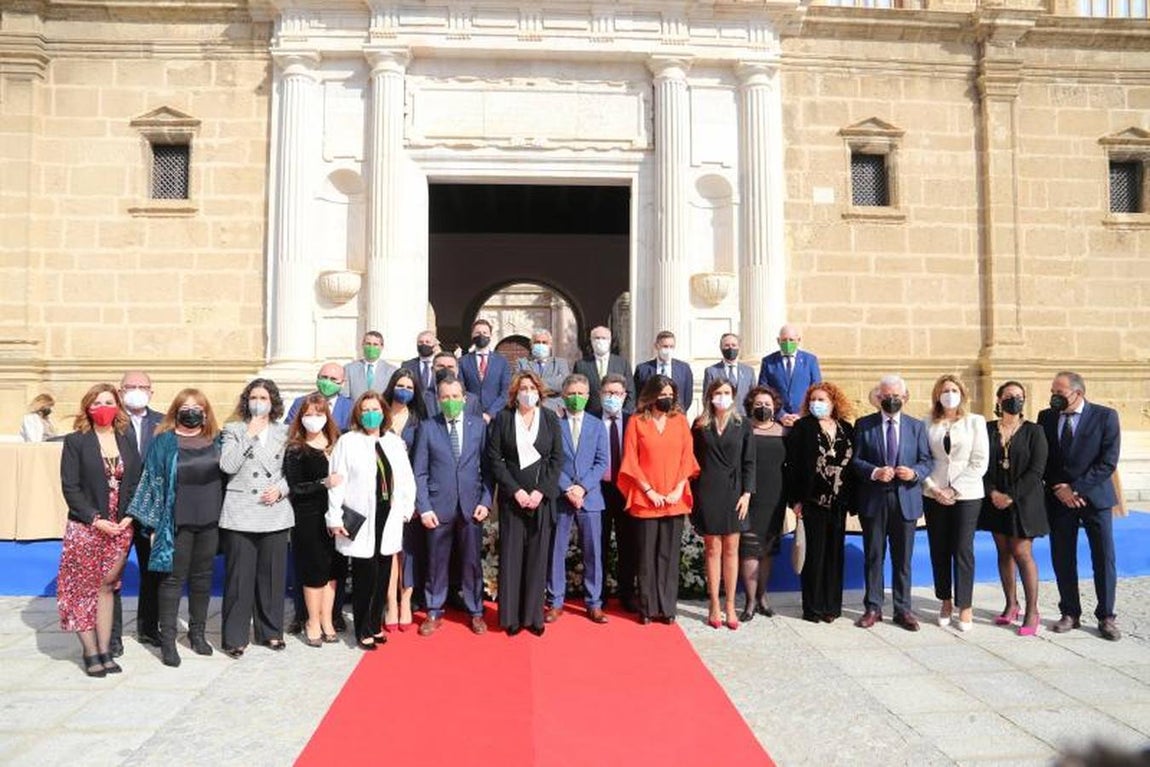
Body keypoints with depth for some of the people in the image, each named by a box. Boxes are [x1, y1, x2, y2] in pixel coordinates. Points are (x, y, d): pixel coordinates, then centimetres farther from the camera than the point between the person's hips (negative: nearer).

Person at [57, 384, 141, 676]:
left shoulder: (127, 441, 8)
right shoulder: (76, 441, -2)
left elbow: (136, 483, 8)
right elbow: (70, 486, -7)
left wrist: (129, 516, -6)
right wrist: (95, 519, -14)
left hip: (120, 528, 3)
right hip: (86, 528, -3)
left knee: (106, 588, 9)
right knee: (83, 589, 3)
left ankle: (105, 650, 14)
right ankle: (90, 653, 10)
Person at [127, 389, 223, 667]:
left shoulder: (216, 441, 7)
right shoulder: (164, 442, -2)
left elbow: (226, 476, 12)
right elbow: (152, 482, -3)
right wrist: (153, 524, -8)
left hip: (209, 521, 3)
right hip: (177, 522, -3)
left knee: (202, 577, 12)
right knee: (173, 578, 3)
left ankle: (197, 632, 25)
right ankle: (167, 639, 11)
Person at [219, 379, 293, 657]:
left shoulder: (284, 432, 10)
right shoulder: (233, 430, 5)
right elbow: (228, 466, -10)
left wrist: (280, 489, -7)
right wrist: (249, 435, -10)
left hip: (275, 513, 2)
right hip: (240, 514, -2)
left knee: (272, 575, 8)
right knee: (239, 576, 1)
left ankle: (270, 631, 22)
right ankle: (235, 637, 12)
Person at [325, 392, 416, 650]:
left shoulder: (395, 442, 10)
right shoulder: (347, 442, -2)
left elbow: (406, 478, 13)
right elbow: (337, 482, -6)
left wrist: (406, 508, 6)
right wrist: (335, 518, -9)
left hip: (388, 518, 4)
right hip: (361, 520, -4)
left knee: (383, 574, 10)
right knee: (365, 574, -1)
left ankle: (376, 625, 24)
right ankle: (363, 631, 12)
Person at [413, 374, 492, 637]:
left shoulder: (479, 424, 3)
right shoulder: (427, 428, 1)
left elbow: (487, 466, 4)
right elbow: (419, 473, 1)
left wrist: (486, 501, -3)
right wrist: (424, 508, -6)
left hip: (471, 506, 1)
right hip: (439, 506, 0)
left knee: (472, 561, 8)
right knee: (436, 562, 8)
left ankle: (475, 612, 23)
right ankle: (434, 613, 24)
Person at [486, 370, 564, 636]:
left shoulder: (550, 419, 6)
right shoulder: (502, 418, 2)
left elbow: (557, 458, 3)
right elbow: (494, 458, -1)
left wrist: (541, 491, -8)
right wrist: (515, 490, -9)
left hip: (542, 497, 1)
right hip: (512, 497, -1)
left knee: (538, 555, 3)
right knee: (511, 555, 1)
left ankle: (533, 615, 12)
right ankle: (511, 616, 10)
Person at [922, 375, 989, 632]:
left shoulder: (975, 421, 2)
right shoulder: (929, 425, 5)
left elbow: (979, 463, -3)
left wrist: (955, 490, -9)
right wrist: (933, 488, -9)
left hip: (966, 495, -2)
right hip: (934, 494, 2)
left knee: (962, 550, -2)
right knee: (939, 550, 5)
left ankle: (965, 606, 9)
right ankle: (945, 602, 18)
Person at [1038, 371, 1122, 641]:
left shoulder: (1105, 416, -5)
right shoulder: (1046, 417, 4)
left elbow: (1108, 461, -10)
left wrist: (1076, 489, -15)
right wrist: (1059, 488, -7)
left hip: (1094, 497, -2)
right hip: (1059, 498, 3)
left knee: (1104, 559, 2)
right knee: (1062, 560, 5)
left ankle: (1106, 617, 14)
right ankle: (1070, 614, 17)